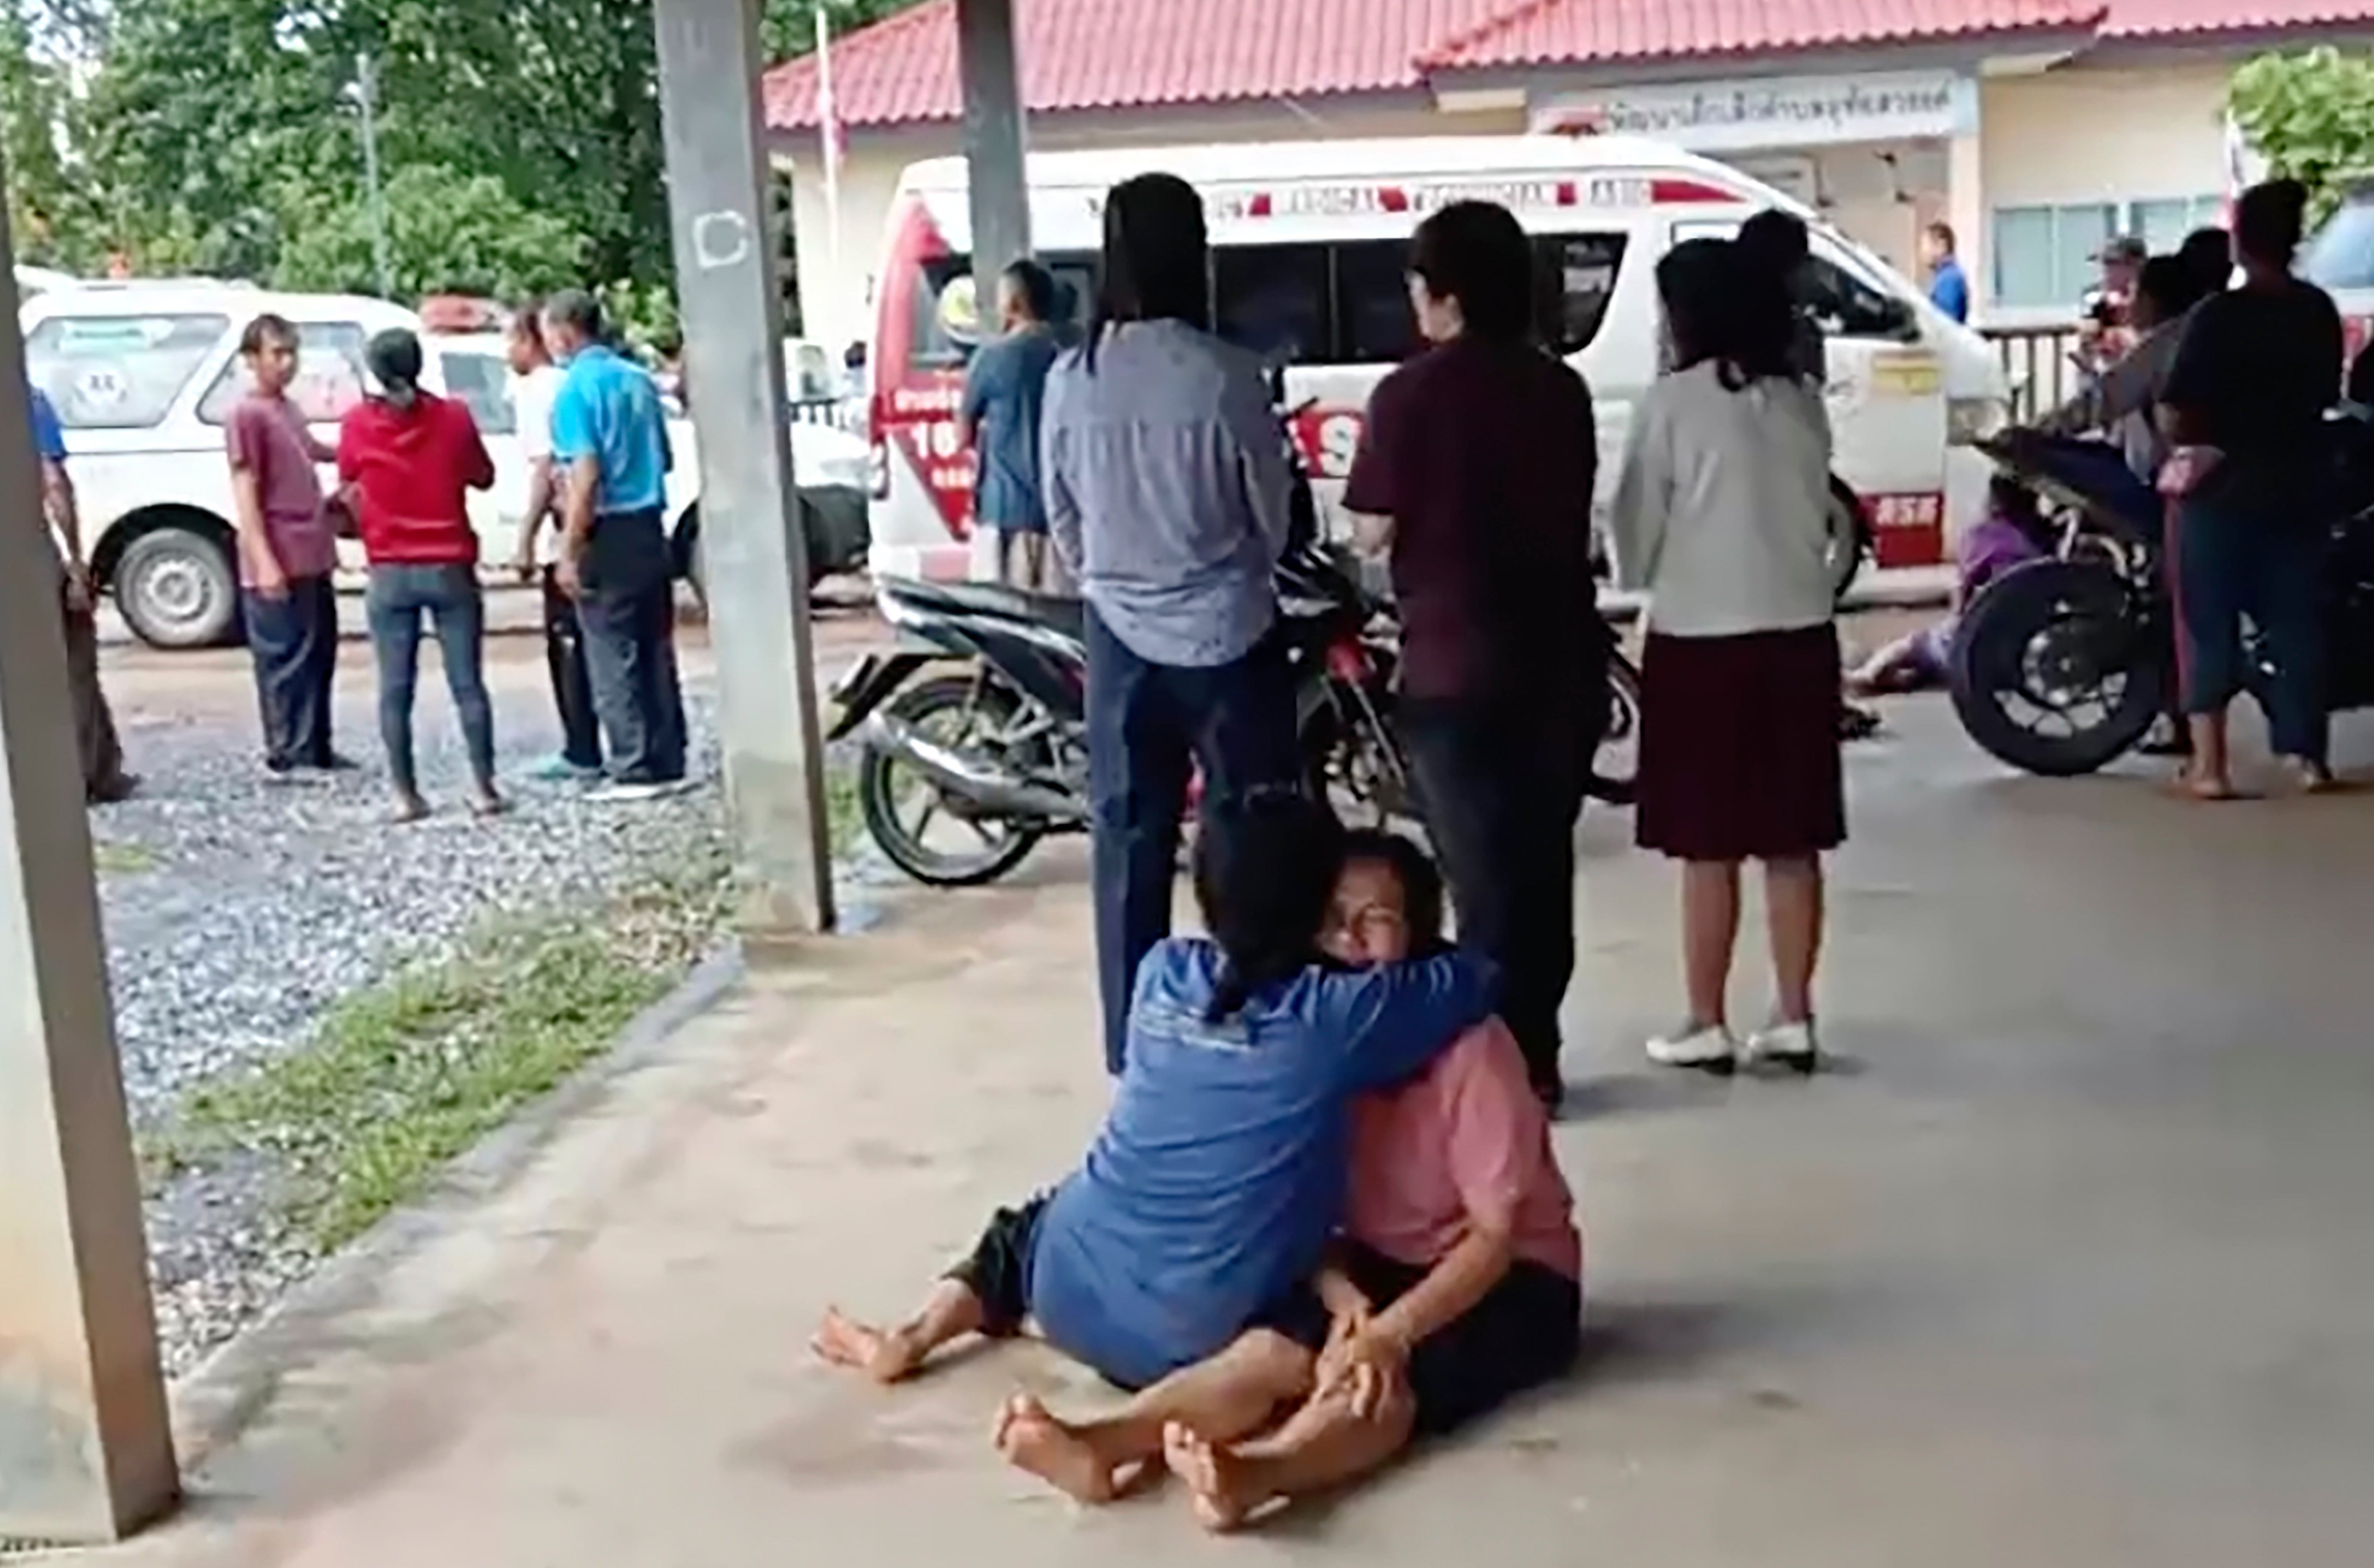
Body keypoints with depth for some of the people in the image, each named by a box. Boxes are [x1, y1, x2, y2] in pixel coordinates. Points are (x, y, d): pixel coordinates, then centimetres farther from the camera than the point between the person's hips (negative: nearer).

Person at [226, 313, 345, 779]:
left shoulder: (288, 409, 15)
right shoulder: (247, 415, -12)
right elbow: (245, 495, -17)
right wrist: (265, 562, -23)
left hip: (312, 558, 9)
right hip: (279, 565, -9)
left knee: (320, 655, 14)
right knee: (286, 660, -5)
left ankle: (316, 749, 22)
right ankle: (285, 756, 0)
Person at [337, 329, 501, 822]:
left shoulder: (357, 423, -4)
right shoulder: (453, 416, -6)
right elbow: (484, 478, 6)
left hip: (390, 573, 0)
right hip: (450, 569, 0)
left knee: (396, 688, 5)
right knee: (468, 683, 4)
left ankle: (405, 795, 5)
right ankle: (483, 788, 3)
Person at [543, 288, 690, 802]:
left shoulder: (576, 388, -11)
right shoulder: (638, 380, 11)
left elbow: (586, 476, -17)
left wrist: (569, 552, -16)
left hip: (609, 534, -7)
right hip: (650, 527, 7)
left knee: (613, 658, -2)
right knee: (656, 652, 10)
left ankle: (636, 770, -2)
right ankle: (667, 764, 13)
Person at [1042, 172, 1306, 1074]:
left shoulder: (1070, 380, -5)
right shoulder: (1225, 376, -15)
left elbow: (1063, 520, 6)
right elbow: (1274, 516, -3)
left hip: (1120, 639, 3)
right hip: (1227, 637, -3)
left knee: (1129, 845, 11)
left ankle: (1133, 1051, 17)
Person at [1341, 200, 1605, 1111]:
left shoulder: (1412, 394, -11)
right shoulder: (1562, 390, 6)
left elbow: (1378, 529, -7)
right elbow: (1572, 514, 14)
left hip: (1456, 665, -5)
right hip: (1560, 658, 5)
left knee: (1483, 870, 3)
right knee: (1541, 861, 14)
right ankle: (1535, 1051, 22)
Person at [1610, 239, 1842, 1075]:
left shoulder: (1674, 402, -10)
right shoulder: (1803, 402, 6)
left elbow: (1636, 528, -4)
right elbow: (1817, 513, 13)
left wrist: (1641, 574, 15)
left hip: (1702, 639, -5)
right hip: (1799, 633, 5)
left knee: (1709, 848, 3)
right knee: (1793, 843, 9)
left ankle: (1706, 1024, 10)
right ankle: (1794, 1018, 16)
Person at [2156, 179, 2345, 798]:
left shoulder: (2218, 316, -15)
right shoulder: (2320, 313, 3)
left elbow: (2173, 417, -18)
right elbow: (2326, 396, 15)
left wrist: (2204, 433, 2)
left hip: (2223, 487, -5)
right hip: (2298, 486, 5)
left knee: (2210, 624, 1)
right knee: (2296, 618, 13)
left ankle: (2209, 764, -3)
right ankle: (2305, 754, 17)